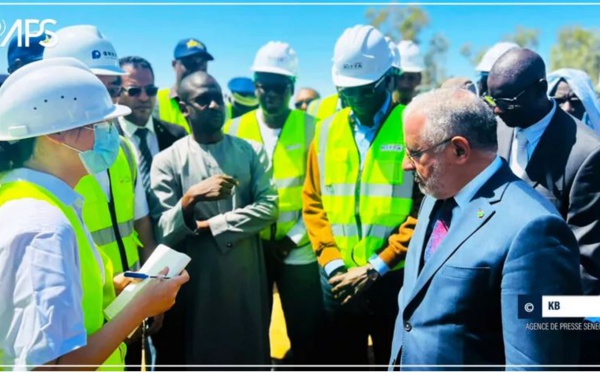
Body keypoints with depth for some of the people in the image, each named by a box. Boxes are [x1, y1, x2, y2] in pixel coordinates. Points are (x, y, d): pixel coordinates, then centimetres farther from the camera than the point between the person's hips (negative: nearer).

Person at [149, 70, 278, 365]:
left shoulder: (252, 152, 5)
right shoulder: (167, 160, -3)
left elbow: (268, 208, -6)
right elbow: (163, 234, -9)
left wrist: (209, 225, -11)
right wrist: (191, 197, -27)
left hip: (248, 280, 2)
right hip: (197, 283, -1)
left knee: (252, 354, 14)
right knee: (201, 356, 12)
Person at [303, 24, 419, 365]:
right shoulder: (327, 130, 6)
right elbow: (313, 203, 8)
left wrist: (376, 268, -14)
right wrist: (332, 263, -3)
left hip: (396, 279, -3)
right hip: (339, 280, 4)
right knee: (342, 362, 17)